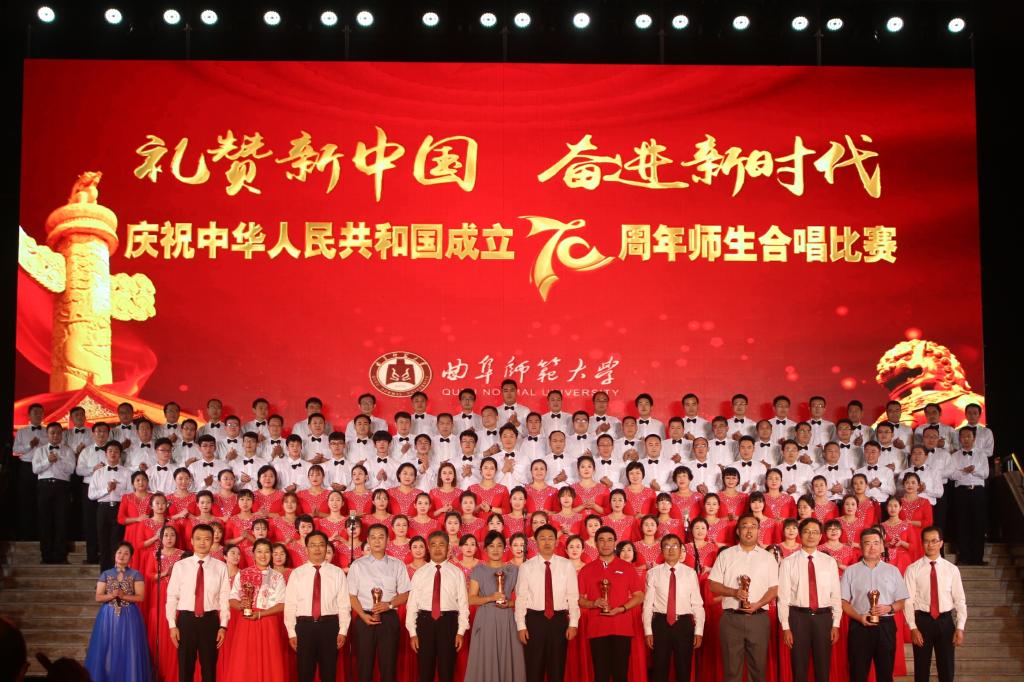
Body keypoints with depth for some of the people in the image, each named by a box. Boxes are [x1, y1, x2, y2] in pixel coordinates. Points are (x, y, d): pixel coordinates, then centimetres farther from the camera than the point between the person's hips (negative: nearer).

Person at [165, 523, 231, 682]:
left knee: (209, 667, 9)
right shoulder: (180, 566, 2)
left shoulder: (220, 567, 1)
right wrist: (172, 625, -4)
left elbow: (224, 598, 0)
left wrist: (223, 626, -4)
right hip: (186, 619, 0)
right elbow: (172, 597, 2)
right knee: (185, 667, 7)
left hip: (210, 620, 0)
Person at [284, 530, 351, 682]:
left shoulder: (337, 573, 4)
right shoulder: (296, 574, 5)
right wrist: (291, 632, -2)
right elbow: (290, 605, 3)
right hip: (304, 626, 0)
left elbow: (344, 604, 1)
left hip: (329, 625, 0)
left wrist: (342, 631, -5)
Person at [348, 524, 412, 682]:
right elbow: (352, 595, 2)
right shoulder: (357, 565, 3)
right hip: (364, 618, -1)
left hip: (389, 618, 1)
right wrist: (363, 615, -12)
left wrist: (389, 604, -13)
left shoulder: (397, 565, 6)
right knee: (364, 666, 2)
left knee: (389, 666, 4)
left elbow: (404, 594, 6)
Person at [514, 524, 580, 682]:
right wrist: (521, 626, -6)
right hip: (535, 619, -1)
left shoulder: (567, 565, 2)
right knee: (534, 669, 5)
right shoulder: (527, 567, 0)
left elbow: (573, 596, 1)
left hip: (559, 620, 1)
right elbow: (521, 598, -1)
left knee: (557, 668, 8)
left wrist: (573, 623, -4)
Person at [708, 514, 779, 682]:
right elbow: (714, 585, 4)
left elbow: (774, 589, 6)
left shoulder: (768, 558, 9)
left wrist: (758, 604, -12)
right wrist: (734, 592, -13)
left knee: (758, 667, 4)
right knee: (731, 668, 2)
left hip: (758, 618, 1)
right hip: (731, 618, -1)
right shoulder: (725, 555, 7)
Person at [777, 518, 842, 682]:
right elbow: (783, 596, -3)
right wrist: (785, 627, -7)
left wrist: (836, 624, 1)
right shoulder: (788, 562, -2)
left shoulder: (830, 562, 5)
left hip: (823, 617, 2)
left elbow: (836, 595, 6)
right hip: (798, 617, -2)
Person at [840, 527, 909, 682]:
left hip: (886, 627, 1)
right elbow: (843, 601, 3)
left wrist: (889, 608, -12)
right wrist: (859, 617, -13)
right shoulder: (851, 571, 5)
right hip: (859, 627, -1)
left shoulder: (893, 571, 9)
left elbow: (902, 602, 8)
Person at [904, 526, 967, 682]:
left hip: (945, 621, 1)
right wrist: (913, 628, -12)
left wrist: (960, 628, -6)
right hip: (923, 621, -1)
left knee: (947, 669, 8)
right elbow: (908, 600, -5)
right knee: (922, 669, 8)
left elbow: (960, 600, 2)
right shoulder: (913, 569, -2)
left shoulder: (952, 569, 3)